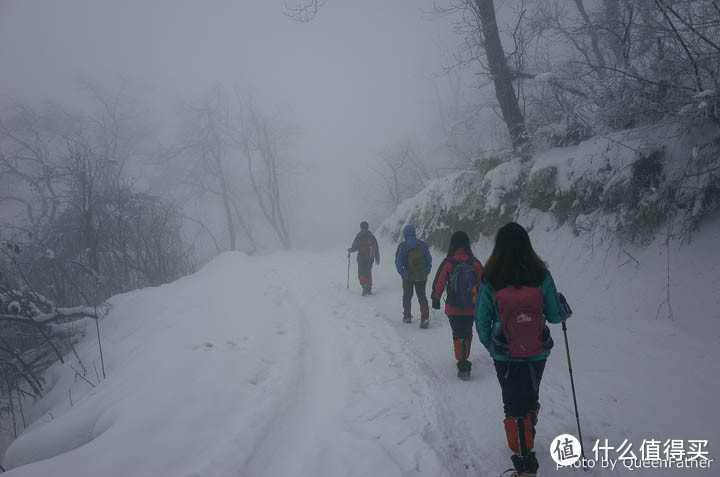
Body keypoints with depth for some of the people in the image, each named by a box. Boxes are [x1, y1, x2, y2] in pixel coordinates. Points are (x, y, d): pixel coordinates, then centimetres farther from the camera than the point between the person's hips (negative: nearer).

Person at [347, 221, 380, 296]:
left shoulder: (359, 236, -5)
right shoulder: (372, 236, 9)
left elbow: (355, 247, -5)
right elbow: (376, 248, 13)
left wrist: (349, 250, 17)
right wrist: (377, 259, 21)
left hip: (362, 258, -4)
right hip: (370, 258, 4)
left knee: (361, 273, -2)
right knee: (368, 273, 15)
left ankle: (365, 286, -22)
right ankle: (369, 289, 16)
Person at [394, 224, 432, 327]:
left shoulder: (402, 246, -8)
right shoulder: (422, 244, 1)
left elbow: (398, 262, -9)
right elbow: (429, 259, 3)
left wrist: (402, 272, 2)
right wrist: (426, 272, 9)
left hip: (408, 276, -2)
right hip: (421, 276, 2)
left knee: (407, 296, 15)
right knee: (422, 296, 6)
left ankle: (407, 316, 23)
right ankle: (425, 318, -6)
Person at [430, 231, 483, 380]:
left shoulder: (448, 263, -13)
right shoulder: (474, 263, -7)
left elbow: (439, 282, -6)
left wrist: (436, 299, 9)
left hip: (453, 308, -2)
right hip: (471, 308, 3)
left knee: (458, 335, 5)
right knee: (467, 333, 21)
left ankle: (463, 367, 1)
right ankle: (465, 359, 37)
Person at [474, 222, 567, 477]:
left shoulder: (490, 281, -16)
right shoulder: (541, 277, -15)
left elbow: (482, 320, -8)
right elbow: (554, 315, -6)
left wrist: (489, 345, 11)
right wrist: (564, 311, 18)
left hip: (504, 356, -2)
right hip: (537, 354, 2)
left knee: (514, 404, 13)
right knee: (531, 397, 25)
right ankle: (527, 435, 48)